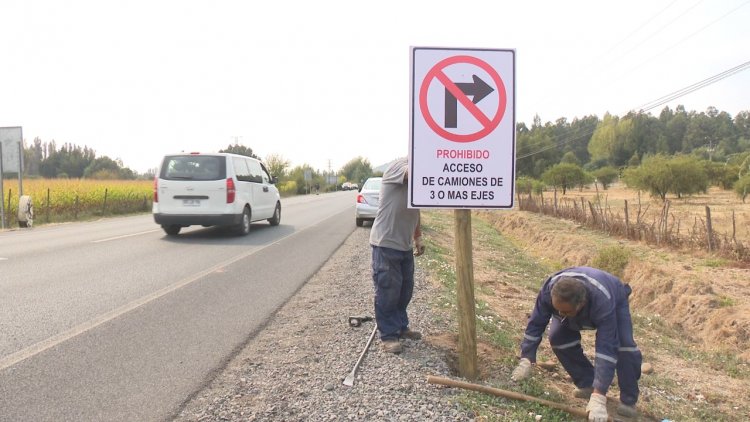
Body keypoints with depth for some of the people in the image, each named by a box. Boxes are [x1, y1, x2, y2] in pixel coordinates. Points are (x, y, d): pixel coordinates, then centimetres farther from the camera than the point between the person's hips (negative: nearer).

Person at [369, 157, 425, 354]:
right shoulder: (398, 166, -14)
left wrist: (418, 239, 15)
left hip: (405, 245, 9)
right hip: (386, 244, -9)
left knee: (405, 289, 17)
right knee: (387, 292, 0)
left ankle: (401, 327, 33)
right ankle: (388, 335, 11)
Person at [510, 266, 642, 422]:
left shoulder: (603, 304, -48)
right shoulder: (548, 291, -39)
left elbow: (606, 349, -49)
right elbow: (536, 324, -26)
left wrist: (598, 397, -52)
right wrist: (526, 361, -31)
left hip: (615, 301, -3)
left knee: (624, 345, -26)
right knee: (558, 338, -18)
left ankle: (628, 400, -7)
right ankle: (587, 384, 2)